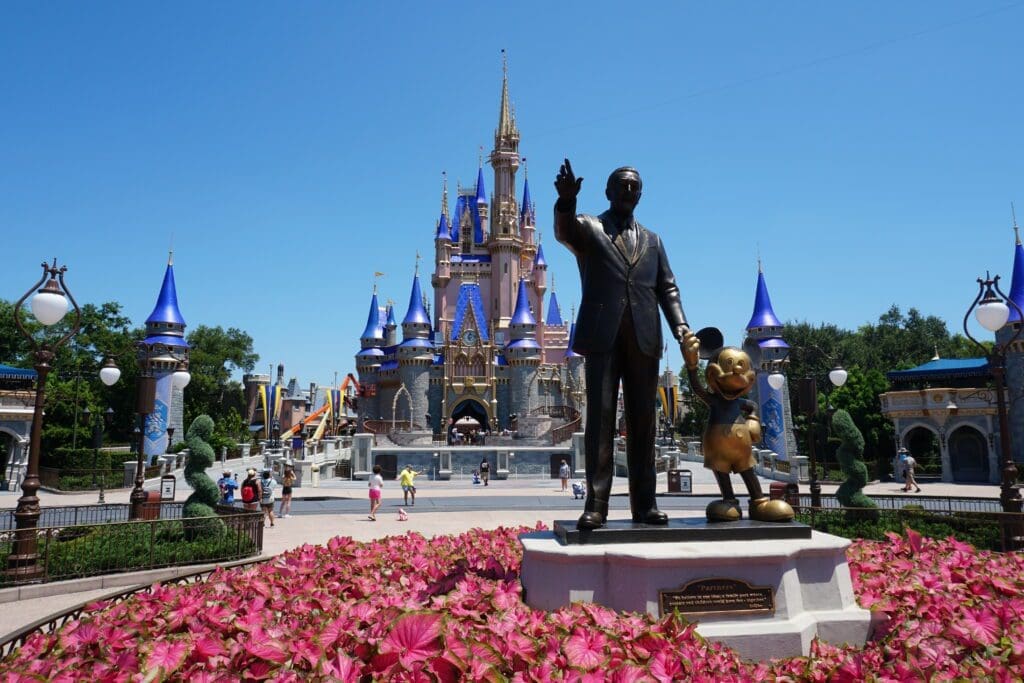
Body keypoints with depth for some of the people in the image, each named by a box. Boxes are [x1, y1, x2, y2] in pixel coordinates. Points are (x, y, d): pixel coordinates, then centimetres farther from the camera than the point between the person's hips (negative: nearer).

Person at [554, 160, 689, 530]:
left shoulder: (652, 240, 24)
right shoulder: (588, 227, 12)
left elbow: (667, 288, 17)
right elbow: (563, 230, -12)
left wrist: (678, 323, -2)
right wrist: (566, 199, -33)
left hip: (644, 339, 4)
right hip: (603, 336, -3)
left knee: (642, 422, 4)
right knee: (600, 418, -5)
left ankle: (644, 503, 8)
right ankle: (596, 503, -3)